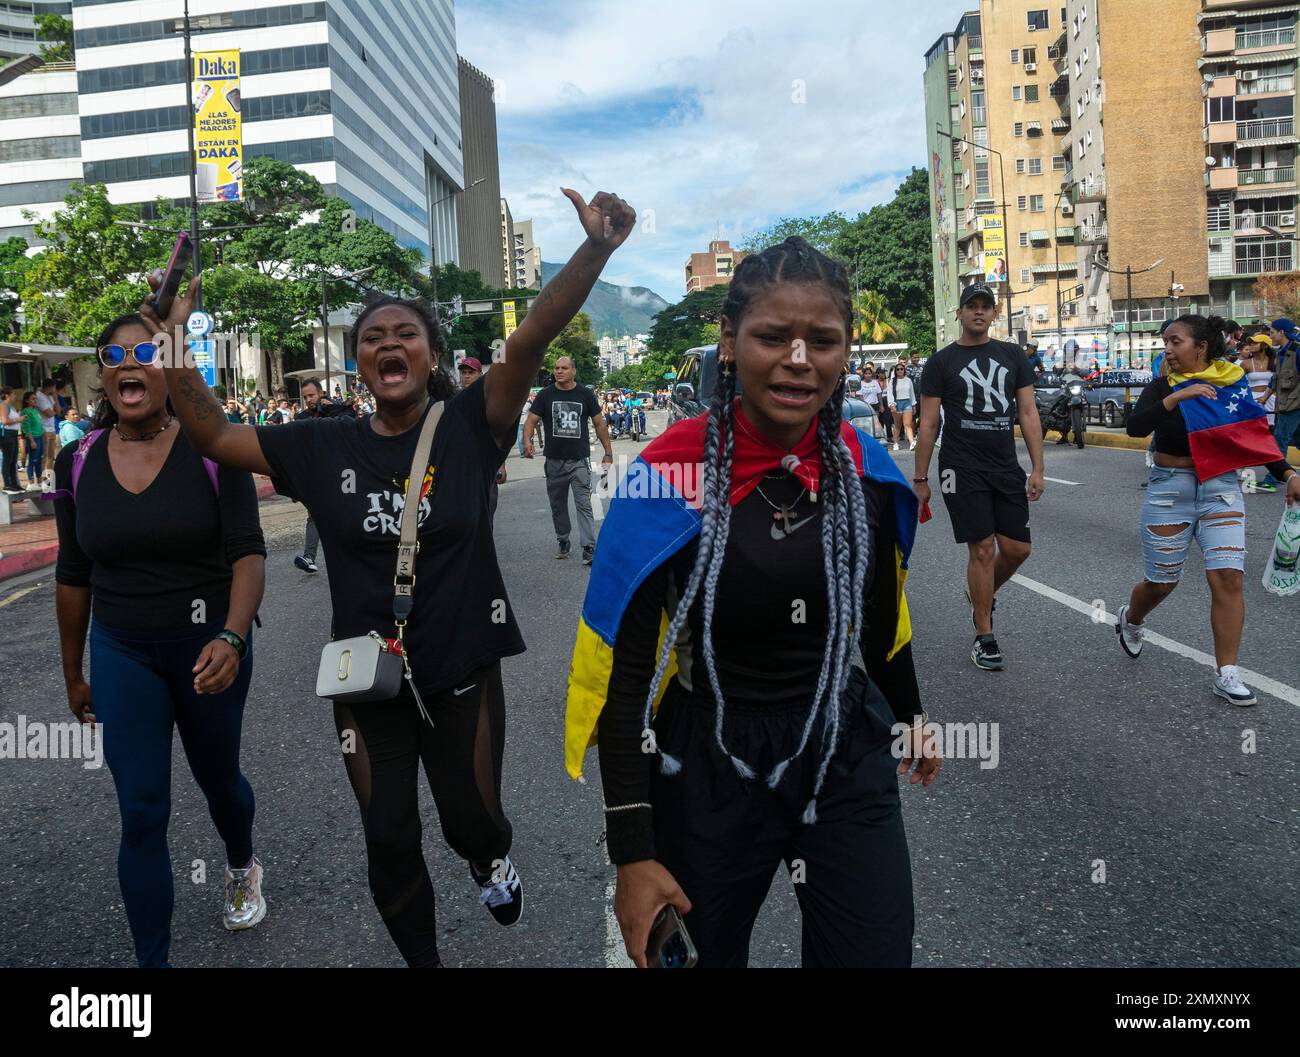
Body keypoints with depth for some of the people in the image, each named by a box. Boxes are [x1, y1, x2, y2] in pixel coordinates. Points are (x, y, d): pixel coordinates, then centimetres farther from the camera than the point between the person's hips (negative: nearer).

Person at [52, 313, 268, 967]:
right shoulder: (78, 463, -2)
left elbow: (248, 552, -16)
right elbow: (72, 575, 6)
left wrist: (232, 638, -32)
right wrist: (73, 674, 12)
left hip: (209, 647, -1)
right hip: (122, 655, 2)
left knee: (217, 778, 19)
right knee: (142, 815, 2)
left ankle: (242, 868, 52)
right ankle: (152, 959, 19)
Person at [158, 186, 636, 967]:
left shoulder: (468, 426, -10)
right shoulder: (324, 446, -2)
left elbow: (533, 338, -23)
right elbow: (212, 435, 3)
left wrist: (595, 249, -35)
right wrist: (173, 339, -6)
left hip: (463, 673, -2)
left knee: (470, 820, 16)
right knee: (389, 841, 15)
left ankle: (493, 859, 55)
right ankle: (422, 959, 41)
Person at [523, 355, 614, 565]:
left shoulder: (585, 394, 2)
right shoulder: (545, 395, 2)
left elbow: (600, 424, 7)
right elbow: (531, 421, -2)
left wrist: (608, 452, 4)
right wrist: (527, 441, -22)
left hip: (580, 460, -2)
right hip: (554, 460, 2)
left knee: (584, 504, -8)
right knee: (558, 504, 13)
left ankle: (589, 548, -10)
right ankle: (562, 541, 30)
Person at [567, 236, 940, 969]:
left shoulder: (867, 468, -5)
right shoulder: (671, 474, -18)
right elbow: (623, 672, -14)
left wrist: (910, 719, 26)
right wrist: (633, 853, -14)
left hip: (847, 753, 3)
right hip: (709, 768, -3)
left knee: (878, 952, 9)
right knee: (706, 950, 15)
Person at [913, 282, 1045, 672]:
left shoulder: (1012, 355, 10)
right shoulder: (942, 361, 1)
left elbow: (1028, 414, 8)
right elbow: (928, 425, 1)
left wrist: (1037, 469, 1)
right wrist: (920, 479, -1)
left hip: (1006, 467, 4)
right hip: (962, 469, -4)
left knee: (1018, 548, 3)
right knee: (982, 548, -5)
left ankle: (982, 594, 35)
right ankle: (984, 639, 7)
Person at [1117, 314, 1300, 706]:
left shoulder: (1234, 384, 1)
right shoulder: (1163, 387, -5)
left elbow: (1256, 437, 10)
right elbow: (1135, 427, -22)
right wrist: (1175, 397, -33)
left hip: (1221, 489, 2)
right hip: (1170, 491, -1)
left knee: (1229, 578, -9)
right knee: (1161, 582, 9)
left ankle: (1226, 674, -1)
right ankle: (1130, 619, 43)